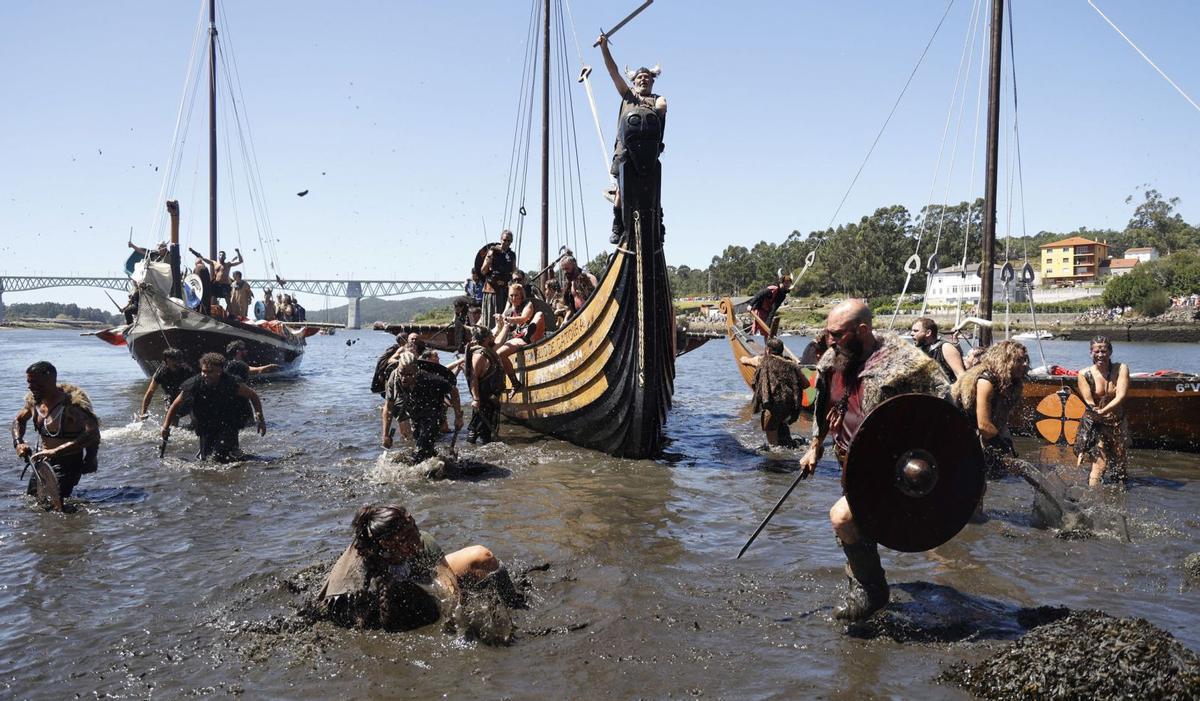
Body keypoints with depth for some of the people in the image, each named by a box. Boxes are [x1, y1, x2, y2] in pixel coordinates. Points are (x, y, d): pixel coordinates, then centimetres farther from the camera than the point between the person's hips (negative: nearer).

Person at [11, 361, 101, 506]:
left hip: (67, 462, -8)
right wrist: (18, 443, 0)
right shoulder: (33, 399, -2)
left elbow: (92, 434, -38)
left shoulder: (72, 401, -25)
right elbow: (19, 420, 21)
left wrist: (55, 452, -43)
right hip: (41, 462, 8)